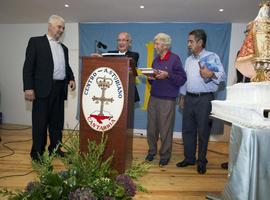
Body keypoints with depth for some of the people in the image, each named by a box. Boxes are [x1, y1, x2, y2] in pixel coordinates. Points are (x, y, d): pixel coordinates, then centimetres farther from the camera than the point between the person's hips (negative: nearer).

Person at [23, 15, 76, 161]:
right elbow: (28, 66, -5)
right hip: (43, 88, -5)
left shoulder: (64, 48, 19)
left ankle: (55, 149, 24)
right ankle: (37, 154, 12)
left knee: (57, 122, 11)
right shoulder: (36, 41, 2)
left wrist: (71, 78, 3)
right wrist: (28, 88, -13)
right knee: (40, 123, 1)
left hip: (60, 89, 6)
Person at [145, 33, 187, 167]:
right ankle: (152, 151, 28)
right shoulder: (155, 60, 15)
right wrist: (150, 78, -1)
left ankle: (165, 155, 19)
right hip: (153, 98, 6)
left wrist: (167, 75, -20)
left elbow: (182, 79, -11)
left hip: (167, 100, -6)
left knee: (165, 129, 2)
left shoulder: (175, 59, -5)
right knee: (151, 127, 10)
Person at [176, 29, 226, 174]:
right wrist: (182, 96, 16)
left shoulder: (212, 57, -2)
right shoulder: (188, 60, 16)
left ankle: (201, 162, 16)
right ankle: (189, 158, 22)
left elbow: (222, 76, -9)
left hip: (204, 99, -5)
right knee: (187, 129, 8)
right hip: (189, 98, 6)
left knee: (203, 131, 1)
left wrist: (211, 74, -28)